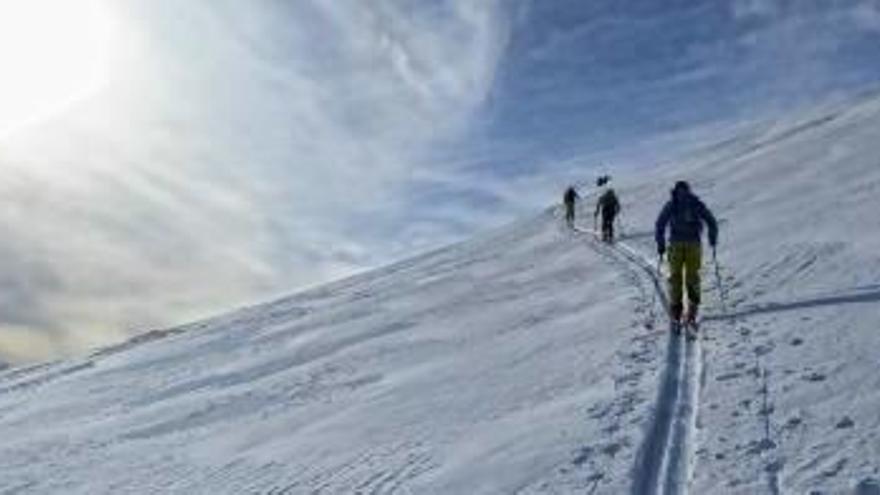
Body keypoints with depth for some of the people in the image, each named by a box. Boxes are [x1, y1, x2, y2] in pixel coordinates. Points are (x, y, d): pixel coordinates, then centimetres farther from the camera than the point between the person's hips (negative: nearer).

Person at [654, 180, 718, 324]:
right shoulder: (697, 204, 11)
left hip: (676, 244, -1)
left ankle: (676, 310, 3)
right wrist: (713, 240, 21)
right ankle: (692, 307, -5)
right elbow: (712, 222, 9)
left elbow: (660, 225, -2)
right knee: (692, 276, 8)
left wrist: (660, 244, 3)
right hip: (694, 244, 1)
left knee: (675, 276, 8)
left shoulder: (670, 205, 7)